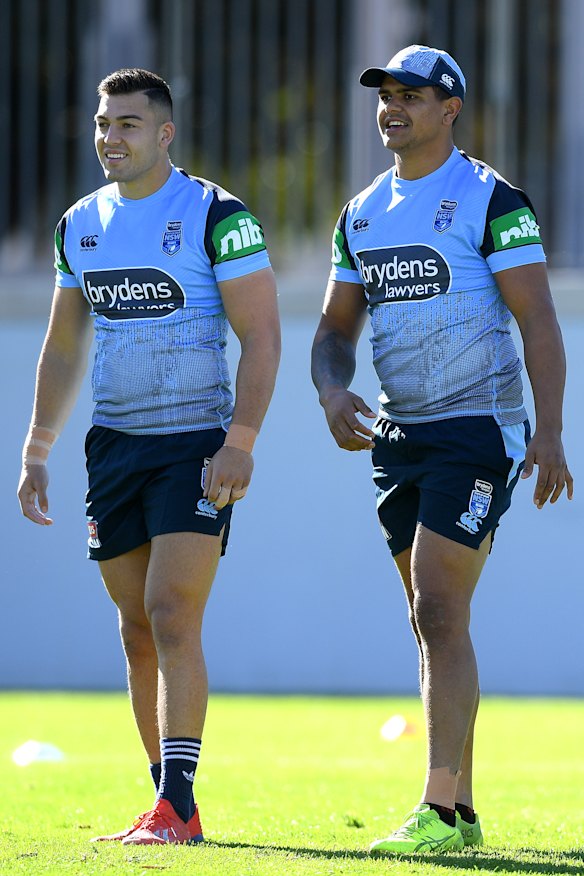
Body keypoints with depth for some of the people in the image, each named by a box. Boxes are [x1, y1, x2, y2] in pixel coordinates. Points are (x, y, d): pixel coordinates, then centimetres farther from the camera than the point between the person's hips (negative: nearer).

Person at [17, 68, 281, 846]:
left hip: (197, 443, -6)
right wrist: (36, 451, 13)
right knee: (138, 630, 7)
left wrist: (241, 441, -19)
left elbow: (261, 336, -10)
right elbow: (63, 348, 19)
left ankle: (176, 805, -16)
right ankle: (172, 810, 13)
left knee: (172, 617, -15)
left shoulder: (216, 216, -8)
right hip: (114, 445, 6)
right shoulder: (80, 225, 11)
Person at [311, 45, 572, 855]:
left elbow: (538, 322, -11)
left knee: (439, 614, -14)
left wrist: (549, 433, -20)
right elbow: (336, 328, 17)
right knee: (432, 625, 9)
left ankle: (440, 811, -15)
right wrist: (332, 392, -5)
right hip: (399, 436, 7)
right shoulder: (363, 214, 12)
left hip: (477, 431, -7)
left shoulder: (490, 201, -8)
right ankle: (460, 810, 15)